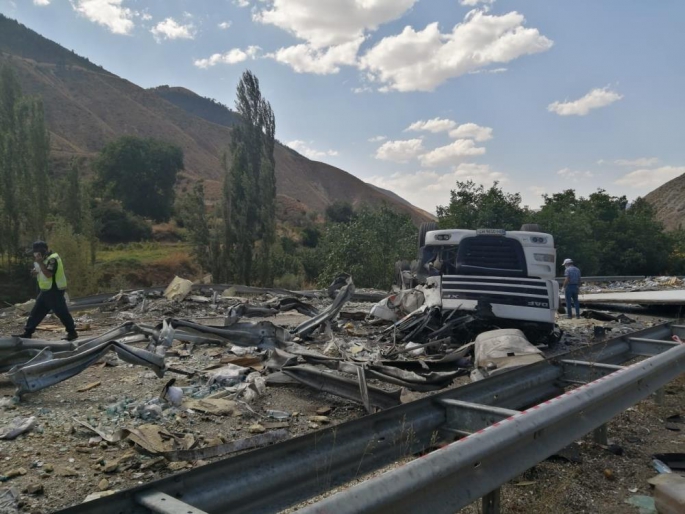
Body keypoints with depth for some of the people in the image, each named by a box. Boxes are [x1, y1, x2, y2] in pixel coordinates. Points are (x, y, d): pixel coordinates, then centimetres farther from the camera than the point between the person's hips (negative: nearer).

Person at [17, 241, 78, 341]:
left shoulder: (52, 259, -17)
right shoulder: (44, 259, 13)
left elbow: (48, 274, -27)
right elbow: (43, 274, 19)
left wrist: (40, 263, -26)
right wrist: (35, 272, -2)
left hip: (54, 291, -10)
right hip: (46, 291, 10)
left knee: (62, 313, -6)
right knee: (36, 312, 12)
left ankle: (72, 333, 1)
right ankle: (28, 332, 19)